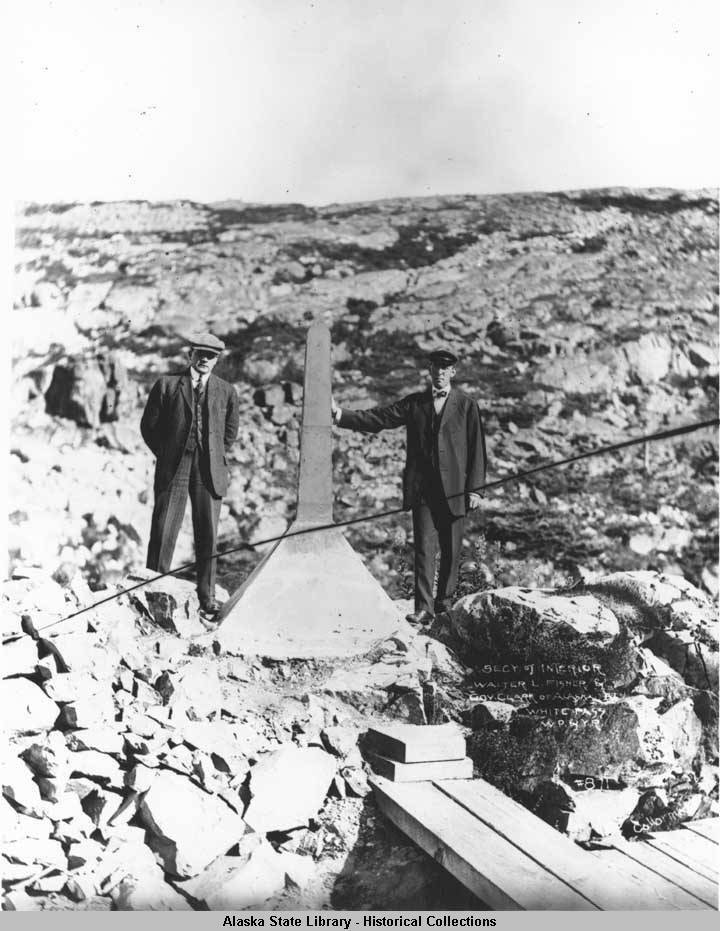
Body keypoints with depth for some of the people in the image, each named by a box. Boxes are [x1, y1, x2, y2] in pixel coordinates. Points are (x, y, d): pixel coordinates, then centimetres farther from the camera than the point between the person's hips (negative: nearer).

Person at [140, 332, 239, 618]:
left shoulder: (226, 391, 9)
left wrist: (216, 458, 12)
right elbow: (148, 426, 9)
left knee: (208, 535, 3)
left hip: (210, 471, 2)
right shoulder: (167, 384, 4)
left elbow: (230, 431, 19)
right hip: (173, 468, -1)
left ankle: (206, 599, 13)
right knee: (163, 532, -2)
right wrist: (165, 455, 6)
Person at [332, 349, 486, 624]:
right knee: (424, 547, -6)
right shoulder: (414, 403, 10)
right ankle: (423, 608, -7)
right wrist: (341, 415, -8)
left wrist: (474, 488, -4)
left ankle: (445, 603, 23)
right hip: (422, 488, 1)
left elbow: (476, 449, 2)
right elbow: (377, 419, 3)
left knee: (451, 550, 8)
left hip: (454, 489, 0)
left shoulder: (466, 405, 5)